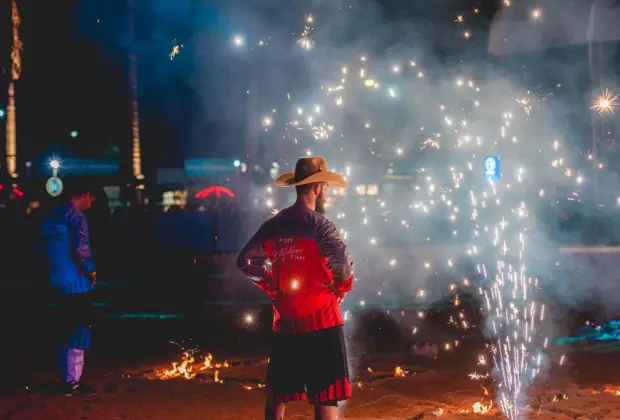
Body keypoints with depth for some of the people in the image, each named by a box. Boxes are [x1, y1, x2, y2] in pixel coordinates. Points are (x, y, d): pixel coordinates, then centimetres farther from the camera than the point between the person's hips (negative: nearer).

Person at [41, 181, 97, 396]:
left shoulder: (52, 216, 11)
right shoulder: (76, 216, -14)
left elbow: (42, 247, 16)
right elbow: (80, 249, -23)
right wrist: (91, 270, -9)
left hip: (59, 282, 8)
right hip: (77, 282, -8)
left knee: (66, 332, 15)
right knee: (79, 332, -3)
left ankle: (67, 378, 20)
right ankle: (73, 382, -4)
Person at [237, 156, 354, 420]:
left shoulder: (273, 225, 6)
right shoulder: (318, 225, -12)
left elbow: (245, 261, 15)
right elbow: (343, 264, -26)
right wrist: (342, 288, -6)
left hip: (285, 321, 6)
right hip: (320, 320, -6)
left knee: (277, 391, 18)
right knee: (325, 397, -3)